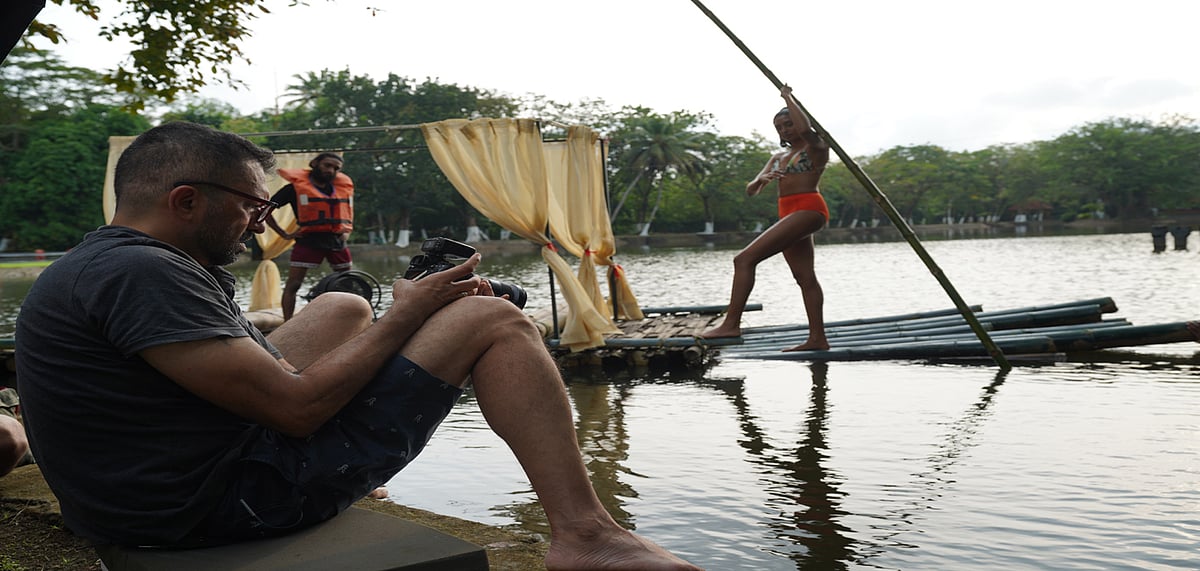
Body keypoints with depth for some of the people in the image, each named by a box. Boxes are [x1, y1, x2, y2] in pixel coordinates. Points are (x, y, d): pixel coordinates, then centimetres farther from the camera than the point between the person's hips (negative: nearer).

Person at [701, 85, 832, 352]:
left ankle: (731, 323, -22)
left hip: (808, 209, -9)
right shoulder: (778, 157, 24)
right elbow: (751, 190, 18)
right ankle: (817, 338, 11)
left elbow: (805, 129, -22)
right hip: (789, 214, 9)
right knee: (805, 277, 8)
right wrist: (762, 179, -6)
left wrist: (788, 98, -9)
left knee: (745, 259, -19)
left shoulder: (817, 147, 2)